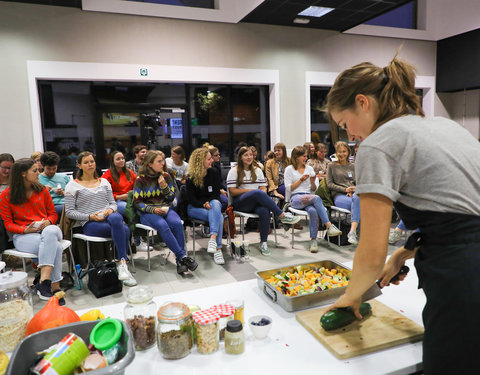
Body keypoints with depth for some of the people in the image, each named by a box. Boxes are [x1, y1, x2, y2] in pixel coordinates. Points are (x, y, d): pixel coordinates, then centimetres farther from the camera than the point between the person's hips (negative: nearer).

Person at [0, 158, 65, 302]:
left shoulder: (42, 190, 12)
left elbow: (53, 213, 16)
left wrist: (48, 222, -9)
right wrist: (25, 229, -16)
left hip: (47, 229, 2)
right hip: (23, 236, -2)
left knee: (51, 232, -40)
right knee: (55, 246, -36)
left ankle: (43, 282, -44)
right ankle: (55, 288, -32)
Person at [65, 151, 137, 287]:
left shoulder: (104, 182, 21)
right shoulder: (72, 186, 9)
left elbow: (113, 203, 20)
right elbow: (69, 212, 3)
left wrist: (110, 209, -5)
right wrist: (90, 216, -11)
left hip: (109, 217, 4)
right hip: (90, 224, -3)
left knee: (116, 218, -38)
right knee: (124, 230, -34)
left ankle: (122, 263, -33)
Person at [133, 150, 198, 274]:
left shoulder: (166, 176, 9)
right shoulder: (141, 179, -1)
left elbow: (171, 198, 10)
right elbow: (137, 202, -2)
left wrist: (164, 186, -8)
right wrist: (153, 209, -17)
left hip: (165, 209, 3)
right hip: (147, 212, -3)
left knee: (177, 223, -31)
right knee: (162, 225, -35)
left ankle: (180, 261, -27)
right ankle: (183, 256, -32)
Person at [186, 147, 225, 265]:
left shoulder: (213, 172, 3)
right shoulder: (191, 177, -7)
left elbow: (216, 192, 4)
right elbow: (191, 199, -8)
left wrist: (209, 202, -15)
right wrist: (203, 205, -25)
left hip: (212, 203, 3)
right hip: (195, 207, -3)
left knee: (215, 203, -36)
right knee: (218, 216, -32)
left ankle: (213, 238, -48)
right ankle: (218, 248, -37)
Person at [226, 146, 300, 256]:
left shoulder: (257, 171, 21)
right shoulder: (234, 172, 7)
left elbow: (263, 188, 13)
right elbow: (232, 192, -2)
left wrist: (262, 195, -12)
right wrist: (250, 190, -10)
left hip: (256, 202, 3)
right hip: (240, 203, -3)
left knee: (264, 211, -34)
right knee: (258, 193, -35)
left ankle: (263, 243, -26)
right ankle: (282, 216, -30)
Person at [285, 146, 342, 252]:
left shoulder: (309, 168, 22)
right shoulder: (289, 169, 11)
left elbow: (314, 189, 20)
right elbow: (289, 188, 0)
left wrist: (312, 183, 0)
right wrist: (301, 180, -6)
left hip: (309, 197, 3)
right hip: (295, 198, -3)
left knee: (313, 211, -35)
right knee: (317, 198, -35)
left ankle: (313, 240, -32)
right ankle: (329, 226, -40)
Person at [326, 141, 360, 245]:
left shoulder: (353, 166, 25)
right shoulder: (331, 166, 15)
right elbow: (329, 184, 6)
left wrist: (353, 190, -4)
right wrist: (345, 189, -8)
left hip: (353, 194, 2)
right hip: (338, 195, -2)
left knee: (357, 198, -39)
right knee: (359, 204, -36)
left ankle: (352, 231, -47)